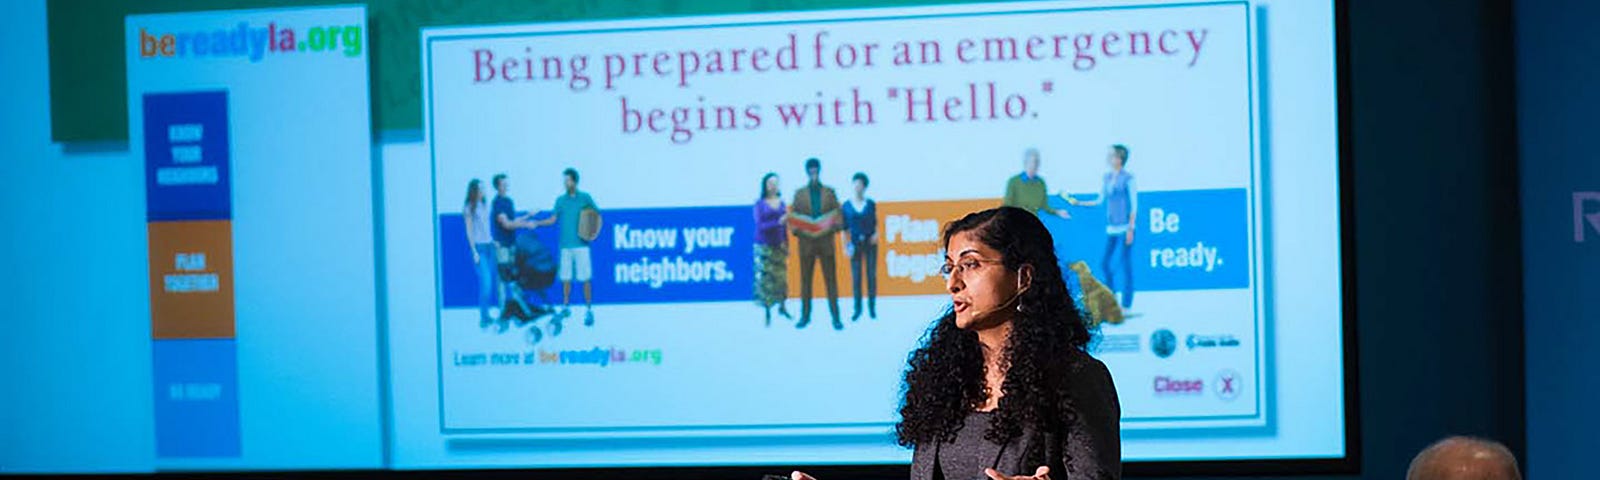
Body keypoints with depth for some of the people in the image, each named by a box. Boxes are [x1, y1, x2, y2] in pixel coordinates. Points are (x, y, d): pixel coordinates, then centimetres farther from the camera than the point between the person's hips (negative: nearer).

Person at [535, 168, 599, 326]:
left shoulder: (585, 198, 1)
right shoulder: (560, 200, 9)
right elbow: (553, 219, 9)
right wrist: (536, 223, -3)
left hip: (581, 245, -3)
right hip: (565, 246, 3)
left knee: (585, 279, -5)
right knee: (565, 278, 6)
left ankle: (589, 310, 0)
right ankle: (566, 307, 17)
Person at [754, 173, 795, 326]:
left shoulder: (781, 202, 7)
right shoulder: (760, 203, -4)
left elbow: (784, 225, 13)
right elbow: (760, 225, -11)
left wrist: (786, 243, 10)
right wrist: (777, 222, -22)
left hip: (779, 244, 3)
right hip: (765, 245, -3)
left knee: (781, 276, 4)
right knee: (766, 277, -3)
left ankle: (782, 306, 17)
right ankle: (767, 312, 2)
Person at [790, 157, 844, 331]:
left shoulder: (829, 192, 9)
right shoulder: (799, 193, 9)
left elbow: (837, 215, 5)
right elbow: (793, 217, 6)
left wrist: (830, 229, -12)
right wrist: (800, 231, -12)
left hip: (826, 242, 0)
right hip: (806, 241, 0)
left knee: (830, 280, -2)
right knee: (805, 280, 3)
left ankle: (835, 317, -1)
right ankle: (805, 315, 9)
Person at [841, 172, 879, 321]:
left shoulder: (870, 204, 2)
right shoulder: (847, 205, 1)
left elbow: (875, 223, 10)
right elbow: (844, 227, 4)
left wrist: (876, 234, -9)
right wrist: (845, 246, -1)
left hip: (870, 242, 0)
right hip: (855, 243, 0)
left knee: (871, 274, 3)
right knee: (856, 275, -1)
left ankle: (872, 307, 10)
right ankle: (857, 308, 6)